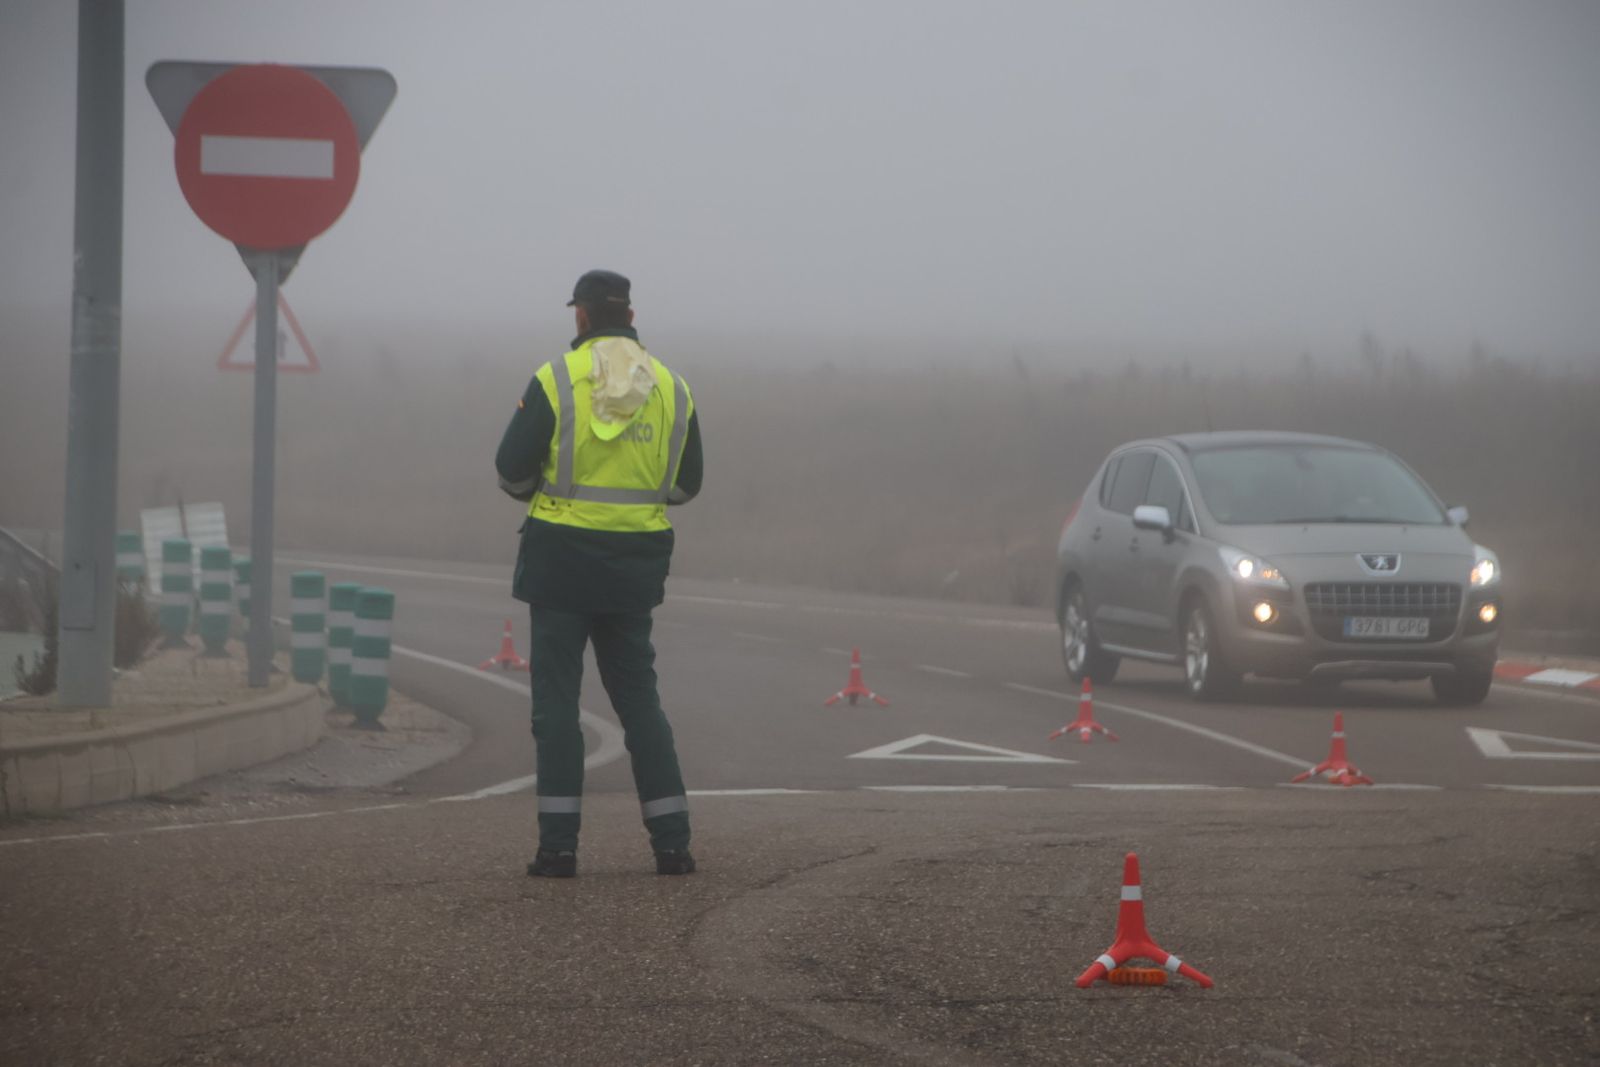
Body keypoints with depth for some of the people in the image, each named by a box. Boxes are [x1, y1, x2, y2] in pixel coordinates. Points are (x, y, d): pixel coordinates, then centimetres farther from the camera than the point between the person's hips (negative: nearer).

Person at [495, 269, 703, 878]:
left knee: (556, 697, 2)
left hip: (561, 556, -4)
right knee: (637, 696, 12)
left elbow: (511, 469, -8)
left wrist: (538, 494, 14)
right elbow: (686, 482, 9)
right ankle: (672, 842, 7)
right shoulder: (671, 388, 4)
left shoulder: (555, 381, -9)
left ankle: (559, 845, -3)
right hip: (636, 562, 4)